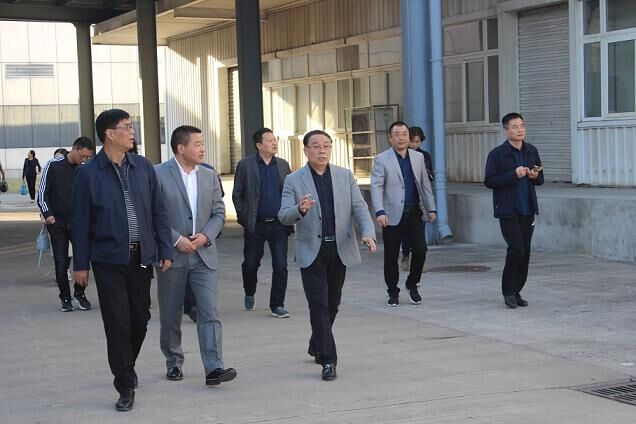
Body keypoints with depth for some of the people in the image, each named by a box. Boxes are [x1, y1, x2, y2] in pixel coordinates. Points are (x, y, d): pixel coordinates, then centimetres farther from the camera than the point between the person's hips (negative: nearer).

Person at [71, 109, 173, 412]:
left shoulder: (143, 167, 5)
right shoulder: (88, 174, -5)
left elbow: (158, 212, 9)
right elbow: (80, 222, -2)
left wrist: (165, 250, 5)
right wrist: (81, 264, -2)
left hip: (141, 258, 4)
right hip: (109, 261, -4)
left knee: (140, 318, 12)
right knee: (118, 324, -3)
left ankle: (127, 367, 37)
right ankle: (126, 387, 6)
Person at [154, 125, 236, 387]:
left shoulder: (209, 176, 10)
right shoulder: (158, 175, -5)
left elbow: (219, 213, 11)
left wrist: (206, 236, -7)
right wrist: (176, 239, -14)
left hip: (204, 255, 3)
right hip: (172, 255, -3)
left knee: (210, 312, -8)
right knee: (170, 316, 9)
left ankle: (214, 368, -12)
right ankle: (173, 363, 26)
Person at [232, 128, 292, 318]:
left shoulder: (283, 165, 9)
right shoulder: (245, 165, 0)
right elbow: (237, 194, 3)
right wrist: (243, 217, -2)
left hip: (279, 224, 2)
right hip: (255, 225, -2)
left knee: (281, 266, -3)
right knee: (250, 264, 9)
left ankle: (277, 305, 7)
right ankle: (249, 294, 36)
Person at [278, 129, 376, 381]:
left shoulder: (345, 176, 7)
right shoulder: (294, 180, 0)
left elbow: (359, 208, 2)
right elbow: (284, 216, -7)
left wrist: (368, 233, -16)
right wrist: (300, 209, -30)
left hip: (340, 250, 3)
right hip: (312, 251, -3)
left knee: (332, 304, 14)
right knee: (319, 306, -8)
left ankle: (317, 346, 36)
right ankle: (328, 360, -7)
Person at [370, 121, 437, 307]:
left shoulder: (418, 157, 12)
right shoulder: (382, 159, -1)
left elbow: (425, 185, 14)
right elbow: (376, 187, -9)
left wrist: (431, 208, 8)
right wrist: (380, 212, -20)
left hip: (414, 213, 3)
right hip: (393, 215, -3)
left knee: (421, 249, -6)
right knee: (391, 256, 2)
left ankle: (412, 285, 16)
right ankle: (393, 292, 18)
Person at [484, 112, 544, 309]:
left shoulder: (532, 151, 10)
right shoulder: (497, 154, -6)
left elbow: (540, 179, 18)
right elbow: (489, 181, -11)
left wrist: (535, 176, -5)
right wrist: (514, 175, -19)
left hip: (527, 210, 5)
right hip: (508, 210, -5)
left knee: (525, 252, 6)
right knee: (516, 248, -14)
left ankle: (516, 291, 18)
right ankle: (508, 291, 2)